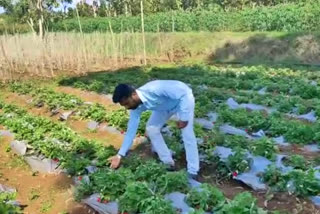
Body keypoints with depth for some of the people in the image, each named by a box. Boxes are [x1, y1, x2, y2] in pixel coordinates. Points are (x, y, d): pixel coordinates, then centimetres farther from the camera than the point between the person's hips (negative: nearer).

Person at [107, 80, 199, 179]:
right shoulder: (136, 107, -19)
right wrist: (120, 155, -10)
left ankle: (192, 172, -1)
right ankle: (168, 163, 11)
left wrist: (183, 118, -31)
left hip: (183, 97, -6)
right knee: (151, 129, -3)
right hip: (165, 105, 7)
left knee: (187, 134, -14)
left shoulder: (154, 90, -42)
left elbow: (183, 93, -34)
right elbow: (131, 130, -11)